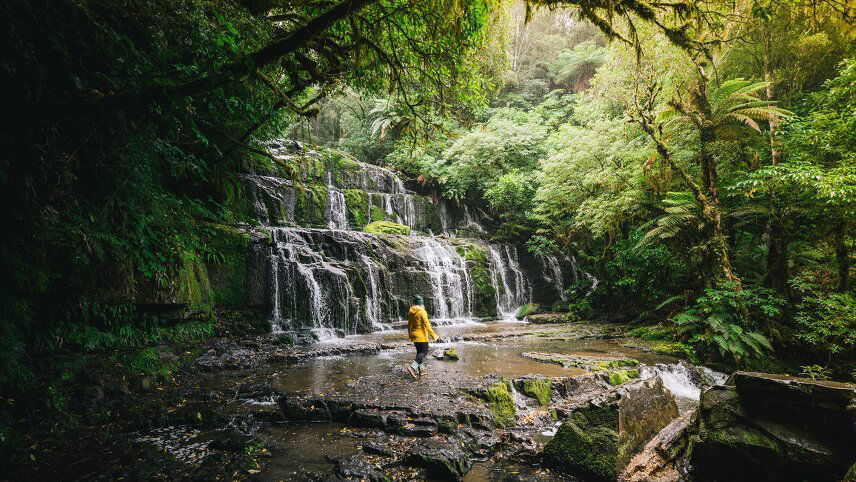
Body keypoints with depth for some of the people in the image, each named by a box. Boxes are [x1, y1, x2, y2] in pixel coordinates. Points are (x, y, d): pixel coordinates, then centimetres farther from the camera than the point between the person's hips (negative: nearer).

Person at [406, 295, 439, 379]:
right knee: (424, 352, -3)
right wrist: (434, 335, -15)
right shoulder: (422, 312, -15)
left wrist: (410, 335, 24)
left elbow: (409, 325, 13)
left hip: (414, 335, 7)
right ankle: (412, 367, -19)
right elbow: (427, 325, -18)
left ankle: (422, 369, 18)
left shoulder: (410, 312, 6)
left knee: (419, 352, 15)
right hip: (422, 335, -7)